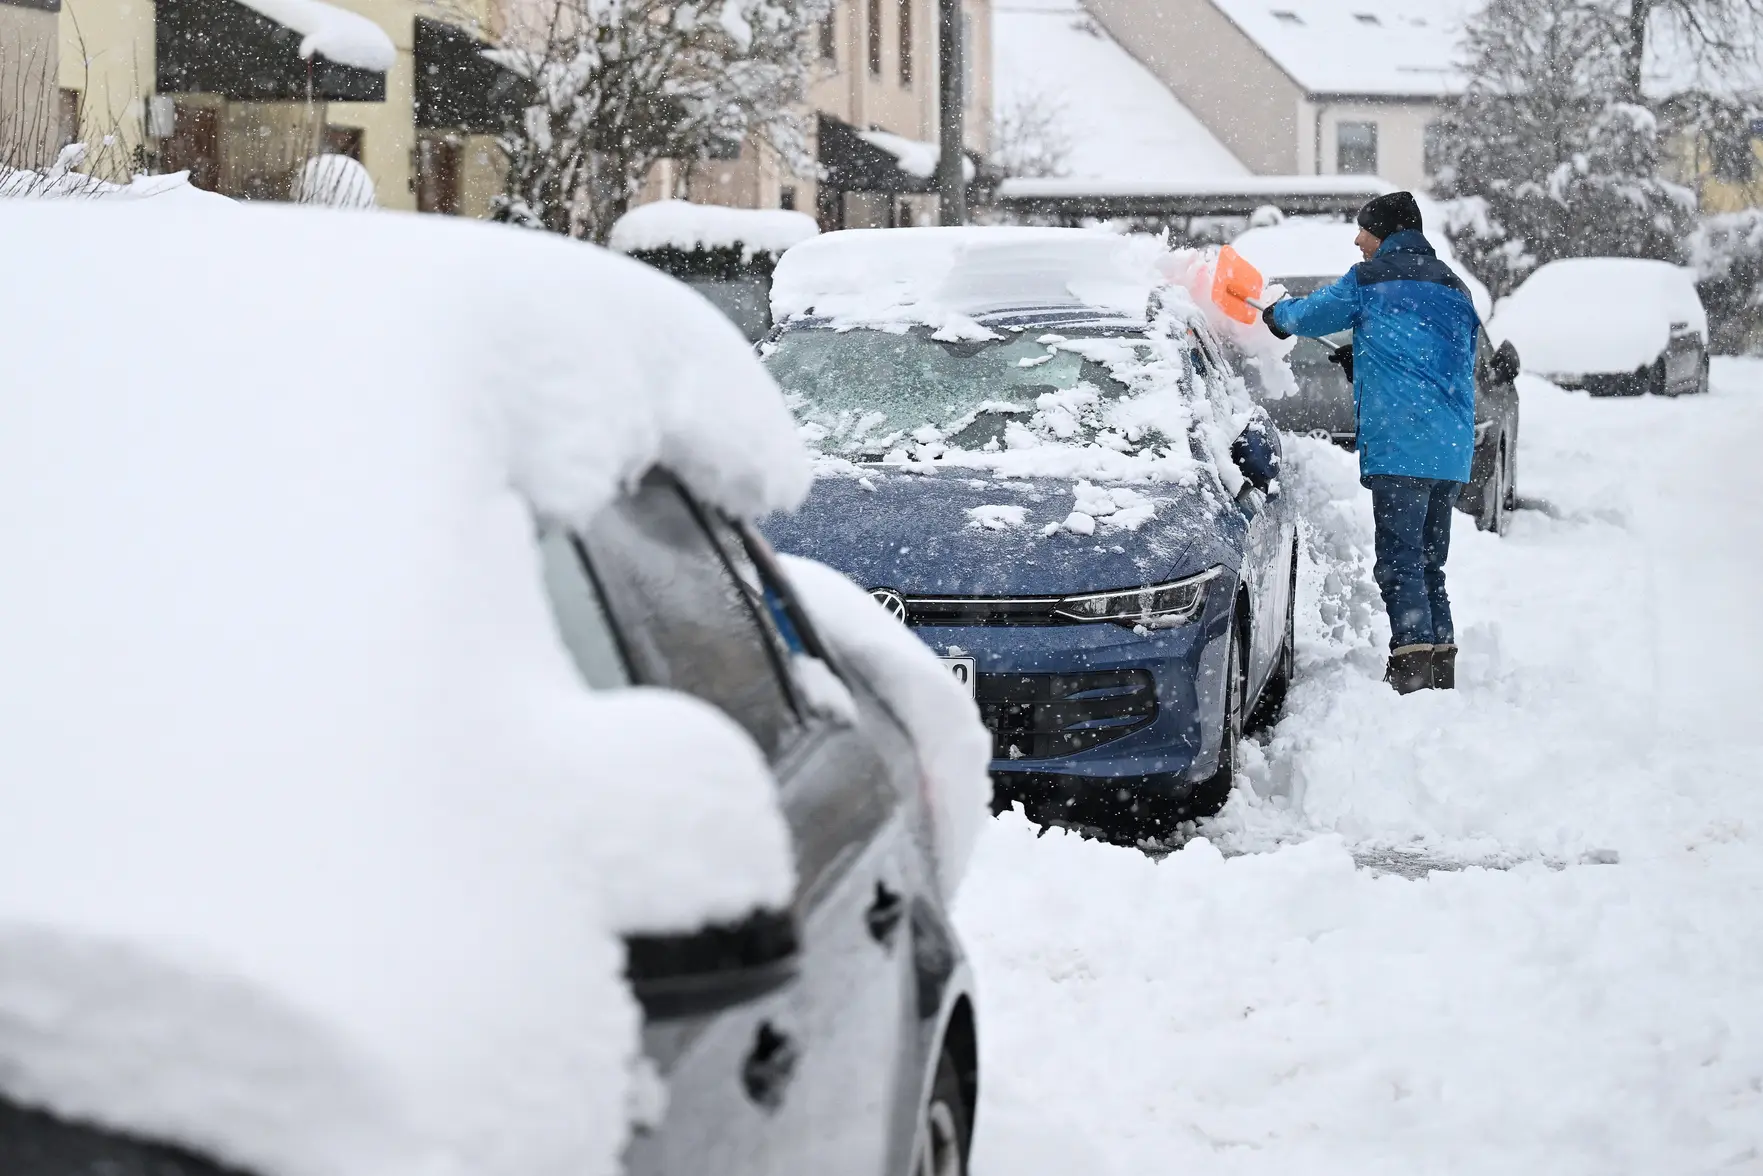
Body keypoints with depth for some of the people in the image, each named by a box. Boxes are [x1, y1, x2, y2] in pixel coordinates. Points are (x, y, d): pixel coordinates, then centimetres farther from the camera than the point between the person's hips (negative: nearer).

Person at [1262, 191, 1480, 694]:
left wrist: (1276, 314, 33)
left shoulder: (1372, 279, -1)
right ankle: (1441, 659, 17)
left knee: (1399, 558, -9)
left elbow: (1312, 314, 9)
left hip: (1401, 444, -7)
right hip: (1453, 448, 7)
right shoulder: (1454, 289, 20)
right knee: (1429, 561, 16)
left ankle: (1411, 657, -18)